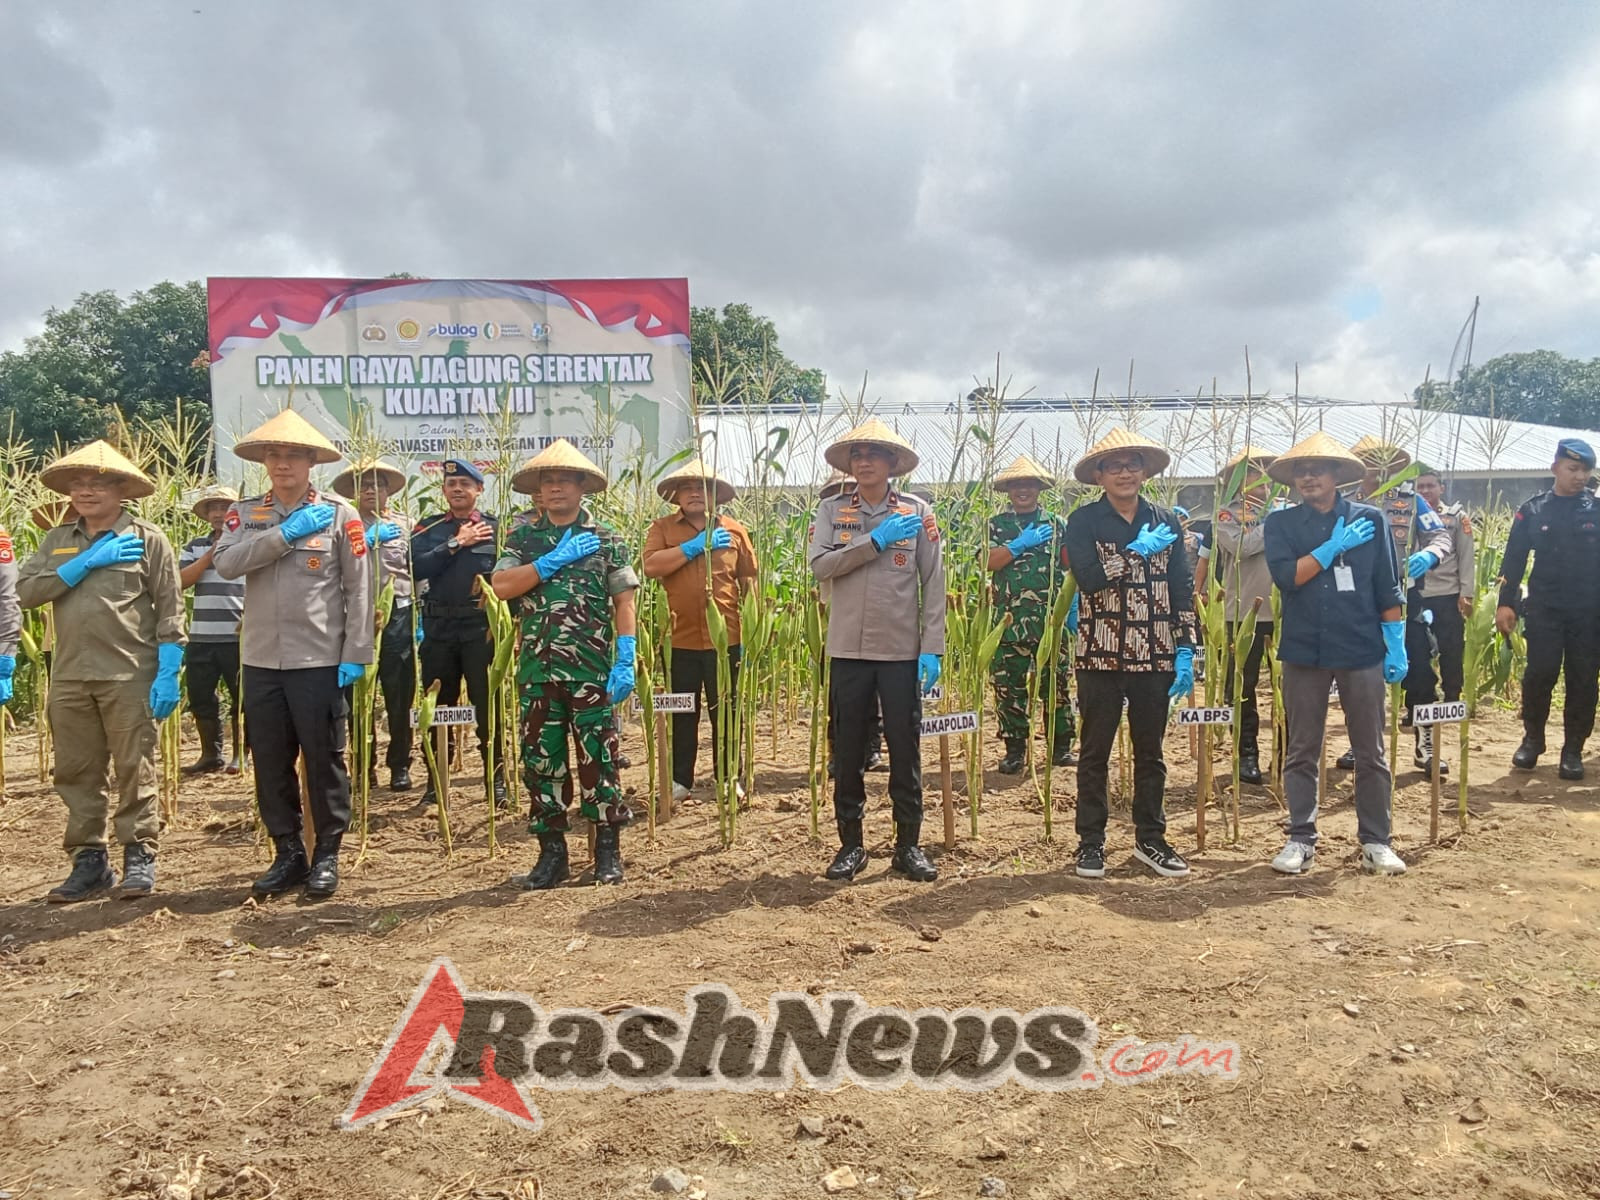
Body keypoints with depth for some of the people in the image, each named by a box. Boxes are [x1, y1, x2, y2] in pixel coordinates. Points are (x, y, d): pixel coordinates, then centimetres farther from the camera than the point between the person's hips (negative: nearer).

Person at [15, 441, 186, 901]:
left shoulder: (147, 538, -1)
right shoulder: (56, 541, 13)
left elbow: (170, 610, -4)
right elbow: (25, 591, -2)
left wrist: (168, 674, -11)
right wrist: (88, 561, -10)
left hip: (129, 676, -5)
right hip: (69, 677, 5)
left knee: (134, 771, 1)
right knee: (77, 772, 10)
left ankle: (140, 857, 11)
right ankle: (89, 861, 21)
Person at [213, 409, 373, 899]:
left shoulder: (339, 514, -1)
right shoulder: (244, 513, 8)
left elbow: (359, 589, -3)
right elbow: (226, 564, -11)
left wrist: (355, 655, -9)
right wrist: (286, 533, -15)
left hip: (320, 661, -3)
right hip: (261, 660, 4)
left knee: (324, 760, 3)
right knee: (270, 762, 10)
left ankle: (327, 854, 17)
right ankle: (288, 854, 24)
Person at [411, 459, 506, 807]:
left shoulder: (495, 527, 3)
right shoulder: (429, 528, 8)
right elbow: (416, 568, -8)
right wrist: (455, 544, -11)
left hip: (482, 628, -2)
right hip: (439, 629, 2)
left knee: (488, 707, 2)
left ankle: (497, 781, 13)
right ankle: (435, 782, 21)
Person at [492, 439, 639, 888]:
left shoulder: (606, 539, 4)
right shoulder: (523, 540, 10)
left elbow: (625, 601, 0)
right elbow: (500, 586, -6)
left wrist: (625, 661, -10)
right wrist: (555, 559, -11)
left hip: (592, 669, -2)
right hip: (537, 669, 3)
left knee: (598, 757, 1)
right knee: (540, 758, 7)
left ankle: (608, 850, 13)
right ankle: (551, 851, 18)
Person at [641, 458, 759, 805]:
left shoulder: (734, 531, 7)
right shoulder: (662, 528, 4)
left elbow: (750, 581, 11)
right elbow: (651, 566, -13)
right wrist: (695, 546, -14)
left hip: (725, 638, 1)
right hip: (679, 639, -1)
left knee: (726, 710, 10)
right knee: (682, 714, 9)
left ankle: (730, 777, 23)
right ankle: (679, 780, 21)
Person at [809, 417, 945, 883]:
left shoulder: (917, 512, 1)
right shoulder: (832, 509, 5)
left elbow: (934, 583, 0)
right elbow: (820, 565, -9)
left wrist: (932, 648, -6)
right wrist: (876, 540, -15)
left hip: (902, 651, -1)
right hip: (848, 650, 1)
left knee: (906, 749, 5)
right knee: (848, 750, 8)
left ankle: (908, 844, 19)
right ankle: (850, 843, 21)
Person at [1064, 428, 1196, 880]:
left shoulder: (1166, 521, 8)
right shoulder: (1084, 520, -2)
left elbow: (1183, 590, 7)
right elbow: (1088, 577, -17)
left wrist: (1186, 650, 1)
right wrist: (1138, 551, -14)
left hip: (1155, 657, 3)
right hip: (1100, 656, -3)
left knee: (1151, 753, 12)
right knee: (1095, 753, 6)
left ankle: (1150, 839, 24)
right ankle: (1091, 842, 16)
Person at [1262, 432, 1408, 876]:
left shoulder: (1369, 519, 3)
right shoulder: (1281, 523, 3)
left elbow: (1388, 588, 4)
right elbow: (1286, 575, -12)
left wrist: (1397, 646, 1)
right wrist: (1336, 545, -12)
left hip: (1362, 649, 0)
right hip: (1304, 651, 0)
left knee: (1371, 753, 7)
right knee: (1301, 752, 6)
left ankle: (1375, 842, 18)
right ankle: (1301, 839, 16)